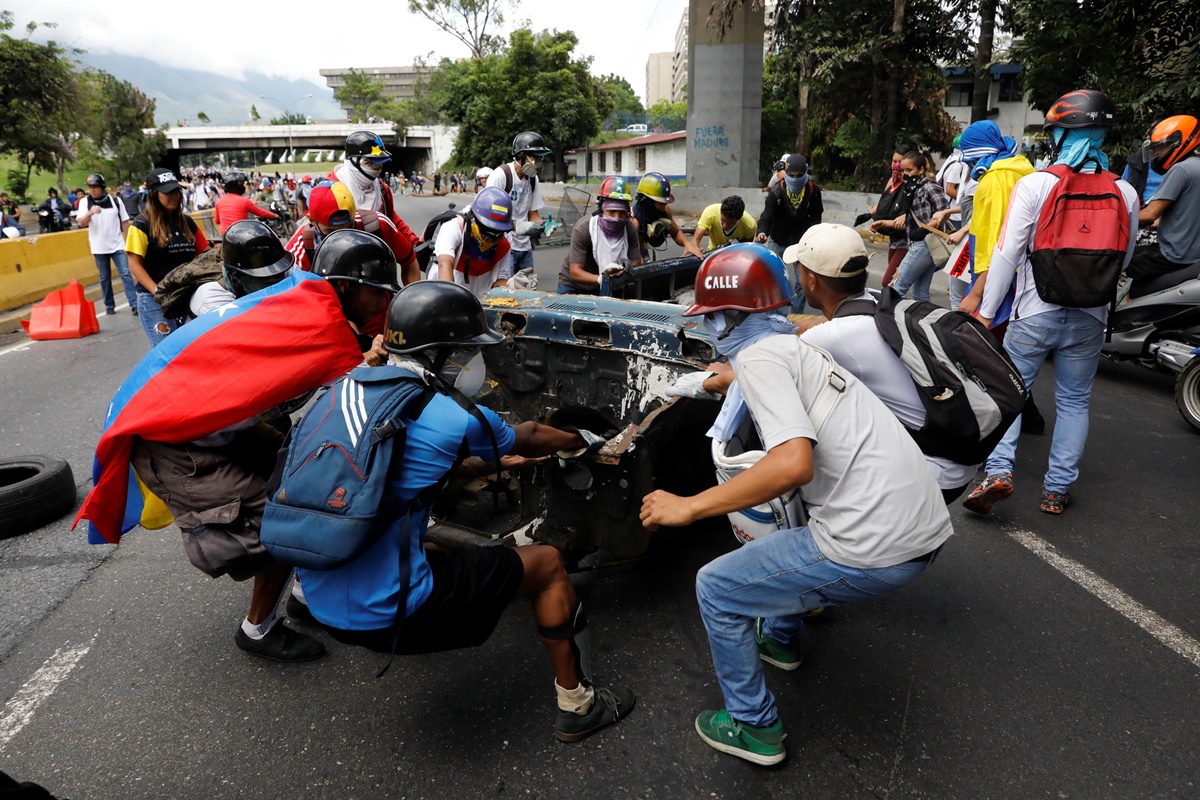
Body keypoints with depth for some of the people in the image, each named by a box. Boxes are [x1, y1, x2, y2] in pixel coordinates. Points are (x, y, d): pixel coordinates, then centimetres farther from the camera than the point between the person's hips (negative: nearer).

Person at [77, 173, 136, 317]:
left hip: (118, 245, -1)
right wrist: (90, 213, -30)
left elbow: (124, 222, 7)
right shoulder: (85, 202, -1)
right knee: (104, 277, 9)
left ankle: (134, 305, -12)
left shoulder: (115, 200, 2)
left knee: (126, 274, -9)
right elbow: (81, 223, -10)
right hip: (99, 247, 1)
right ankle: (109, 305, 19)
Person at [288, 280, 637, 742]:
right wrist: (582, 442, 30)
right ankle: (577, 707, 20)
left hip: (323, 602, 8)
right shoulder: (455, 418, -13)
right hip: (387, 613, -7)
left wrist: (496, 463, 33)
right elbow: (529, 438, 8)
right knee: (547, 565, 7)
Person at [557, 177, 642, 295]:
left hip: (605, 288, 3)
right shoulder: (583, 228, -27)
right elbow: (575, 272, -31)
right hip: (574, 287, -3)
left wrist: (628, 269, -39)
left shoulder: (629, 229, -16)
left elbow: (636, 264, -14)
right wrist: (601, 278, -49)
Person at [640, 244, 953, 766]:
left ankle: (754, 728, 21)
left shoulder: (758, 356, -10)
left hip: (875, 553, -9)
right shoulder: (798, 346, 17)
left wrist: (688, 507, -17)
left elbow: (794, 463, -25)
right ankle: (780, 638, 50)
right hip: (928, 531, 10)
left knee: (715, 590, 6)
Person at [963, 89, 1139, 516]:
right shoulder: (1125, 192, 2)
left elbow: (1007, 252, -11)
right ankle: (1057, 489, 15)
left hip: (1035, 312, -3)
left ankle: (998, 470, -10)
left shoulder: (1034, 184, -9)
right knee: (1074, 401, 13)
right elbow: (1124, 257, 10)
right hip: (1090, 317, 3)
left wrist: (987, 312, -7)